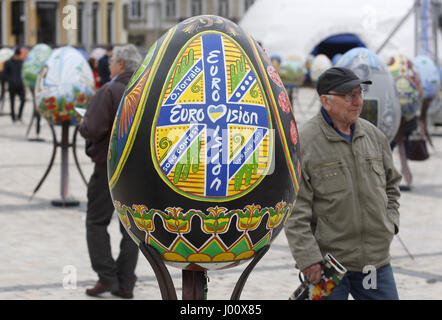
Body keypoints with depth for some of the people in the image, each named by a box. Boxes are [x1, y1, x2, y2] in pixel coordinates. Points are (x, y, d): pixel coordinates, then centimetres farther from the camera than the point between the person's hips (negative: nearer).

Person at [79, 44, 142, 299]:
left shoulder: (110, 92, -14)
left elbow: (92, 130, -20)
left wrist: (83, 124, 1)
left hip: (110, 166, -6)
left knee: (97, 222, 6)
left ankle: (107, 276, -1)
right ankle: (126, 284, 9)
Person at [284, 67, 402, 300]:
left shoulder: (374, 136, 9)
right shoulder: (303, 143, -11)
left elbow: (391, 184, 24)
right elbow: (294, 212, -14)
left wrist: (390, 223, 10)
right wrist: (308, 259, -18)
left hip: (376, 262, 6)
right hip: (326, 264, -5)